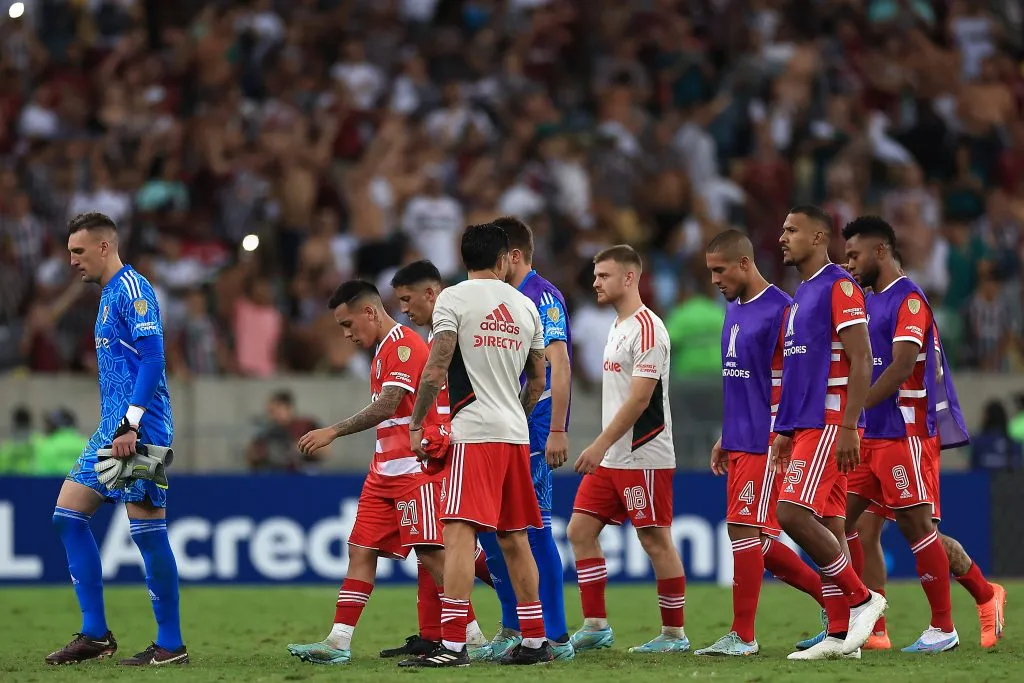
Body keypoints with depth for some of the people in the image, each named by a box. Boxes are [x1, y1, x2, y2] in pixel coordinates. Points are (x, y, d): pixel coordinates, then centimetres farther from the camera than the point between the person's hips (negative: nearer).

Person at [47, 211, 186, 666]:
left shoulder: (131, 288, -9)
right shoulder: (109, 295, 20)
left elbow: (153, 358, -18)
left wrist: (131, 423, -23)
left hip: (139, 430, -10)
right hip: (112, 428, 10)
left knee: (147, 531, -8)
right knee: (68, 514, 6)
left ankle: (171, 645, -2)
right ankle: (95, 635, 8)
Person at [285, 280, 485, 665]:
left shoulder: (404, 344, -13)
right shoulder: (383, 349, 18)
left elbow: (387, 406, -22)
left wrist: (334, 432, -23)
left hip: (415, 467, -10)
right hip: (386, 470, 10)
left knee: (430, 552, -10)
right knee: (361, 549, 3)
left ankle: (473, 638, -4)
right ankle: (338, 643, 1)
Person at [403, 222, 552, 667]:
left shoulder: (453, 298, -4)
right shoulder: (525, 305, 12)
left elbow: (437, 370, -11)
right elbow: (538, 381, 18)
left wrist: (416, 425, -1)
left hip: (474, 432, -6)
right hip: (516, 433, 6)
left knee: (459, 532, -12)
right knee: (514, 538, 14)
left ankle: (453, 644, -21)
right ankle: (535, 641, 16)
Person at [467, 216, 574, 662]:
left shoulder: (543, 296, -11)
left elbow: (559, 366, -18)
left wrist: (557, 431, -23)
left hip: (533, 433, -9)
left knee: (533, 529, -8)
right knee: (490, 526, 9)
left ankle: (556, 638, -3)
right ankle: (513, 629, 17)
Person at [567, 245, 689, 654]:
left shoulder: (646, 328, -14)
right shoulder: (616, 327, 16)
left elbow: (640, 398, -19)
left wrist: (601, 445, -20)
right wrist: (602, 450, 19)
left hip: (644, 457, -10)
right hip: (611, 459, 10)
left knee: (656, 541, -4)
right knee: (580, 531, 5)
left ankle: (674, 634, 4)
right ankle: (595, 626, 8)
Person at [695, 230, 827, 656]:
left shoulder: (779, 310, -12)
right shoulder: (734, 310, 15)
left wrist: (780, 442, -20)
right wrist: (725, 438, 21)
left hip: (765, 445, -9)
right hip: (739, 443, 9)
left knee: (744, 530, -9)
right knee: (757, 542, 9)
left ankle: (743, 636, -4)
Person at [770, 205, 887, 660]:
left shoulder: (839, 288, -10)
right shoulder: (800, 296, 19)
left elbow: (861, 361, -16)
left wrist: (848, 427, -22)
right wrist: (785, 432, 21)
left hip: (830, 424, -9)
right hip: (805, 426, 9)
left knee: (793, 514, -16)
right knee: (826, 526, 6)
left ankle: (860, 599, -6)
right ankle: (841, 634, 7)